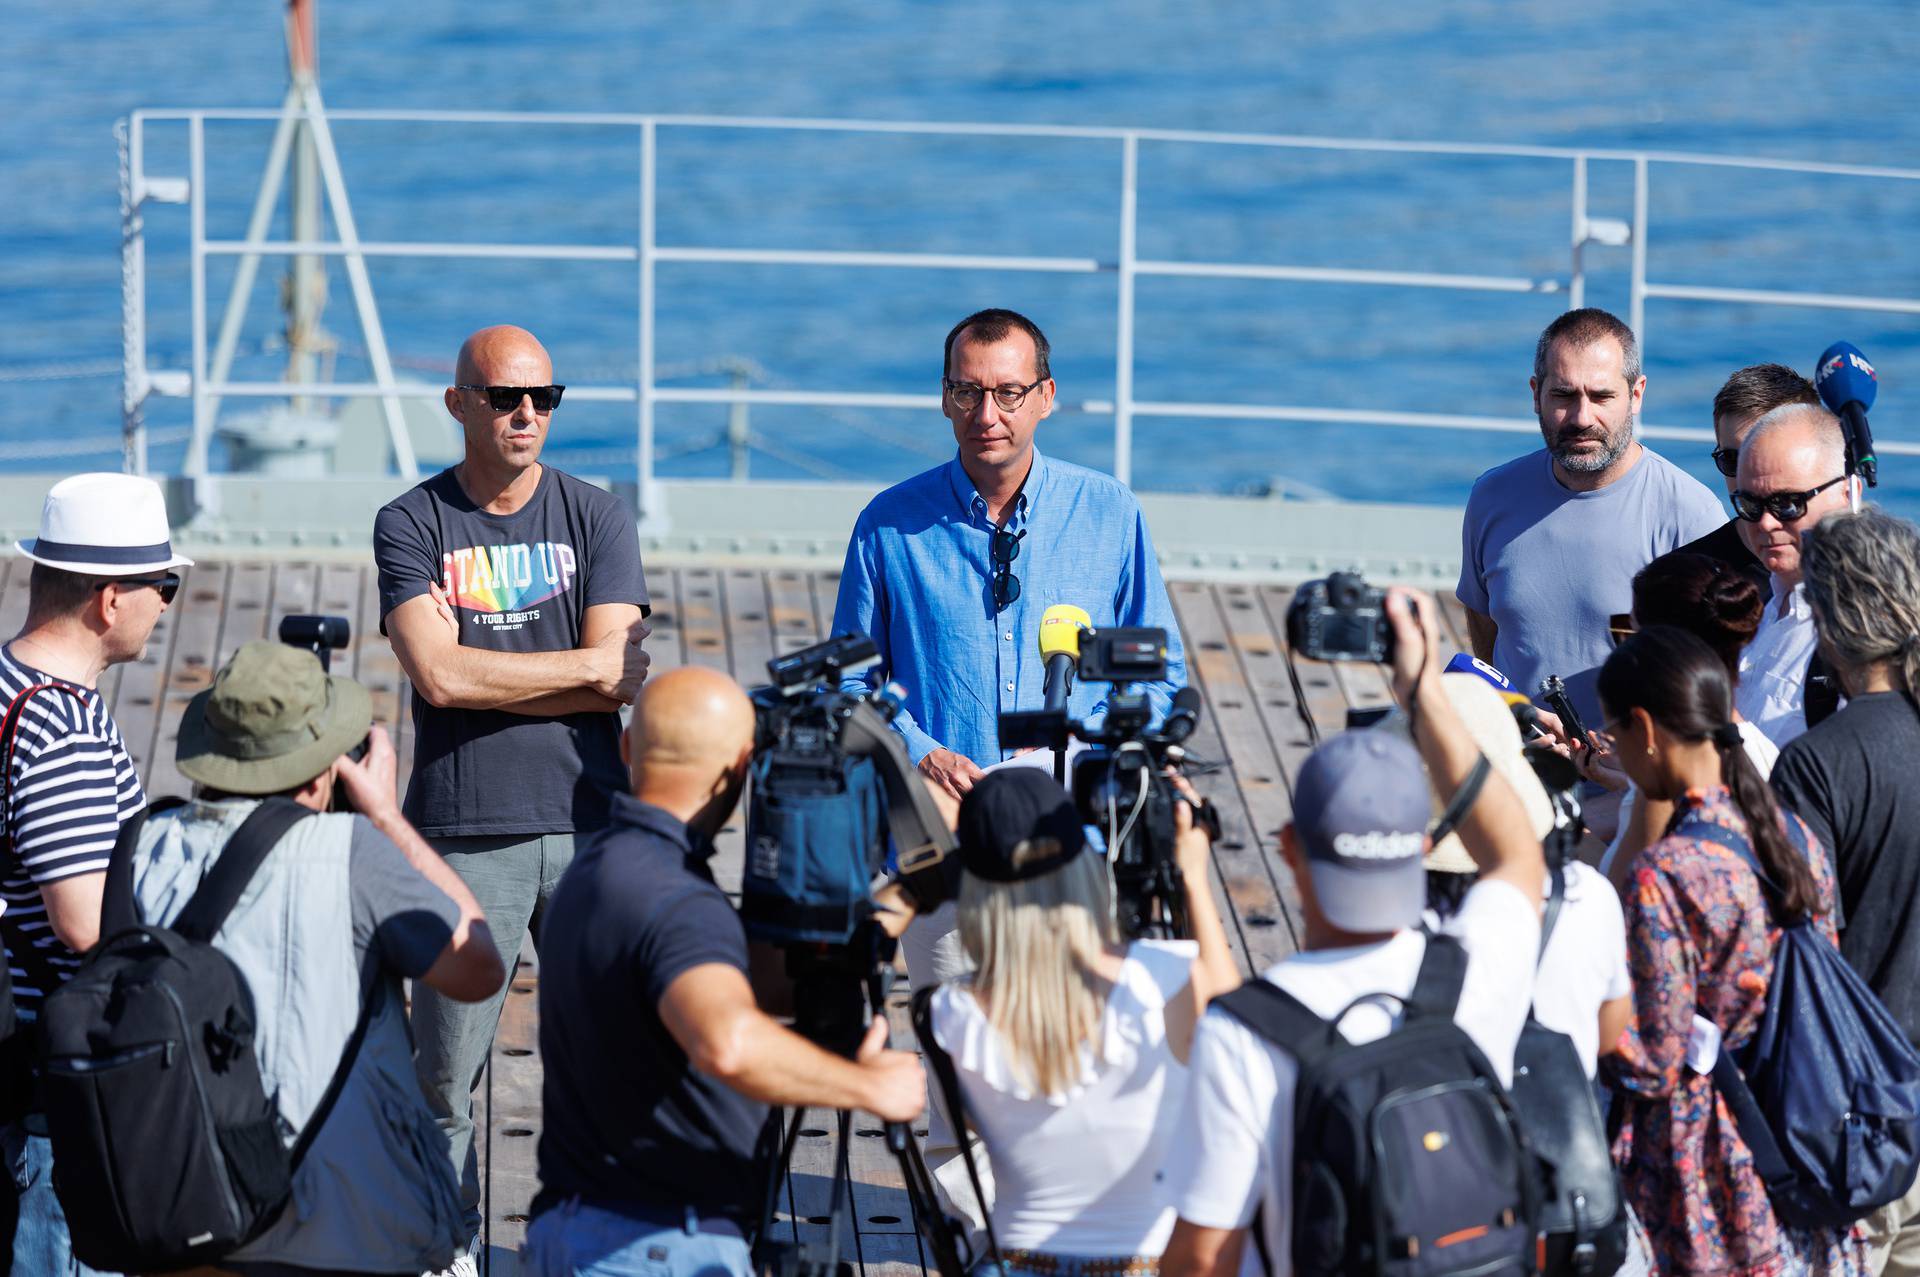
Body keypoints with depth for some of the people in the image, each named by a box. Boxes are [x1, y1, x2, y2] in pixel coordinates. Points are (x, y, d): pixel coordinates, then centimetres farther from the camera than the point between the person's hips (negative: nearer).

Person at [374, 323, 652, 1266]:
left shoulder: (597, 518, 9)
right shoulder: (412, 525, 4)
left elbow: (619, 683, -2)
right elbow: (438, 675, -10)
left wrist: (485, 670, -7)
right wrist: (592, 668, -4)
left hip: (587, 823, 1)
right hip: (464, 833, -1)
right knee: (447, 1070, -1)